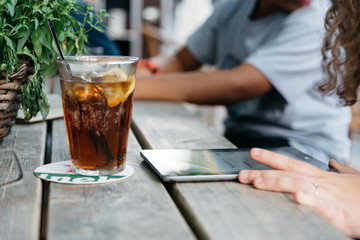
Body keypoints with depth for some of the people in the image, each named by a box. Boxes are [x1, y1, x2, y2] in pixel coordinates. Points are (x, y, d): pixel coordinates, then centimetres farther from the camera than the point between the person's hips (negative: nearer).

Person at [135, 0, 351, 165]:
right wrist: (142, 69, -12)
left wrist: (138, 85, -29)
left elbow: (237, 85, -28)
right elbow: (182, 61, 13)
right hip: (237, 137, 7)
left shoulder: (315, 21, -18)